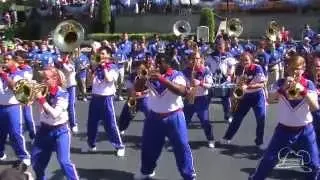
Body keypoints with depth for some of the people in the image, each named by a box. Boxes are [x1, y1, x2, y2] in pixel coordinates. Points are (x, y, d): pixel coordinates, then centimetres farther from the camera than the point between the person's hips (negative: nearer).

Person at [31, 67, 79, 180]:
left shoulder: (62, 94, -16)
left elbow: (55, 114, -24)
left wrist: (42, 100, -24)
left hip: (60, 131, -6)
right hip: (44, 129, 6)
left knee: (64, 161, -14)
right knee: (35, 159, 14)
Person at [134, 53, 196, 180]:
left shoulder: (176, 75, -9)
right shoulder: (151, 76, 3)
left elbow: (182, 91, -27)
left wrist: (163, 79, -33)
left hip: (173, 117, -4)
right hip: (154, 116, 4)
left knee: (181, 147, -1)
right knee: (148, 145, 17)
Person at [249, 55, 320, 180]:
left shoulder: (308, 84, -4)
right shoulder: (281, 83, -3)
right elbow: (270, 98, -16)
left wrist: (303, 90, -27)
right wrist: (283, 88, -30)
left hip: (305, 130, 0)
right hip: (284, 129, 0)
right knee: (269, 159, 3)